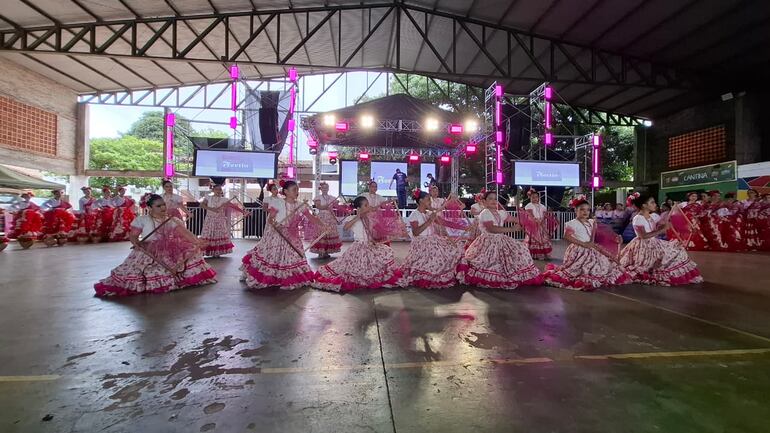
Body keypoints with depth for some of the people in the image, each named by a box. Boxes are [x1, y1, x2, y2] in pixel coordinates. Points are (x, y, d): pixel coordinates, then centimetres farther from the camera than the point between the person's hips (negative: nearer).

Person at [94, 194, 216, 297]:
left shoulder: (172, 220, 6)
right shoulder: (141, 220, -1)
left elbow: (185, 233, -4)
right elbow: (133, 235, 0)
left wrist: (196, 242, -20)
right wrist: (135, 243, -24)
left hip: (169, 253, 3)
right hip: (148, 253, -3)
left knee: (192, 248, -10)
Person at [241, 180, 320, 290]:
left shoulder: (300, 206, -2)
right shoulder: (277, 203, -13)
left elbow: (312, 218, -8)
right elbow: (270, 219, -16)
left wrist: (324, 226, -21)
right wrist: (274, 224, -39)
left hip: (291, 238, 4)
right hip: (275, 236, -4)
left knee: (292, 258, 7)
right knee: (270, 257, 7)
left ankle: (288, 281, 23)